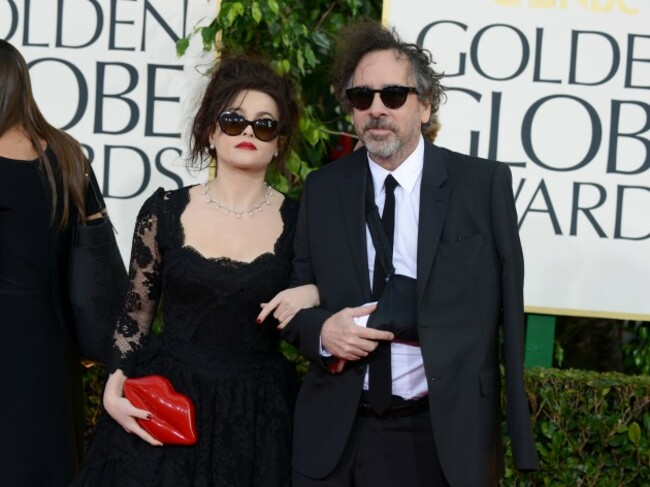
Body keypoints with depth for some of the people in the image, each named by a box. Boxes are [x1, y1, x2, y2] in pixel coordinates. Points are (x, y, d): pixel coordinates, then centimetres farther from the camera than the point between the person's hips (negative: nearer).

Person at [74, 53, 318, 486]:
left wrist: (313, 295, -14)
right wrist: (115, 386, -5)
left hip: (257, 416, 0)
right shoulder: (165, 210, -1)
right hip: (160, 407, 0)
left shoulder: (298, 221, -2)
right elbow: (136, 313, 7)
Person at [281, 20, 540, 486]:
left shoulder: (484, 183, -2)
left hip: (445, 435, -2)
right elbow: (296, 300, 12)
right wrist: (322, 329, -11)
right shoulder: (321, 189, 6)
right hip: (337, 436, 2)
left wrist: (518, 436, -4)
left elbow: (507, 312, -2)